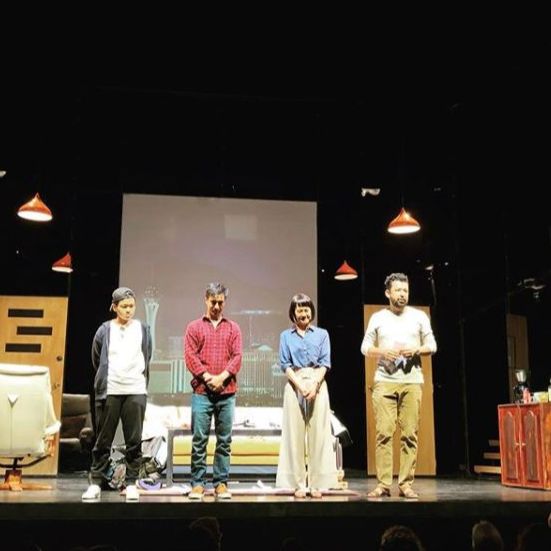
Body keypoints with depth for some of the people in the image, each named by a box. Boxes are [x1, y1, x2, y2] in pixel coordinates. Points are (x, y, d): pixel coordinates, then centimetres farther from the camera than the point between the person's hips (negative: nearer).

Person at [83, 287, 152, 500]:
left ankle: (131, 483, 10)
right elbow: (96, 361, 12)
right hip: (109, 392, 0)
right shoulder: (104, 330, 3)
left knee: (134, 441, 2)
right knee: (103, 440, 4)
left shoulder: (143, 330, 6)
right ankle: (96, 482, 13)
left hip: (135, 391, 1)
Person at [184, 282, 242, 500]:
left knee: (224, 441, 4)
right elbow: (190, 356, 0)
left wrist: (222, 377, -10)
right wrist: (207, 377, -11)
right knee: (199, 440, -1)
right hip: (202, 392, -1)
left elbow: (237, 356, 4)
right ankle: (197, 483, 7)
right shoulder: (194, 327, 9)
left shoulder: (233, 328, 13)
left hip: (227, 392, 2)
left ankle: (221, 483, 11)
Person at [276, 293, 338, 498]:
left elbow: (325, 363, 3)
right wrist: (300, 385, -11)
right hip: (294, 385, 0)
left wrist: (314, 385, -12)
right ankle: (298, 484, 2)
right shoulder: (286, 336, 11)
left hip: (318, 384, 0)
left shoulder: (322, 334, 11)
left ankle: (317, 483, 2)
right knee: (295, 434, -2)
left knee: (318, 434, -2)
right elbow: (285, 364, 3)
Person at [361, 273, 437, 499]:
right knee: (383, 433, -5)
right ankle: (383, 484, -1)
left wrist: (416, 350, -11)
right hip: (384, 381, 0)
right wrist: (382, 352, -11)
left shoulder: (419, 316, 9)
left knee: (410, 434, -2)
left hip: (412, 381, 1)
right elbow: (365, 347, 8)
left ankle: (406, 483, 4)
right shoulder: (377, 318, 9)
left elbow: (432, 346, 9)